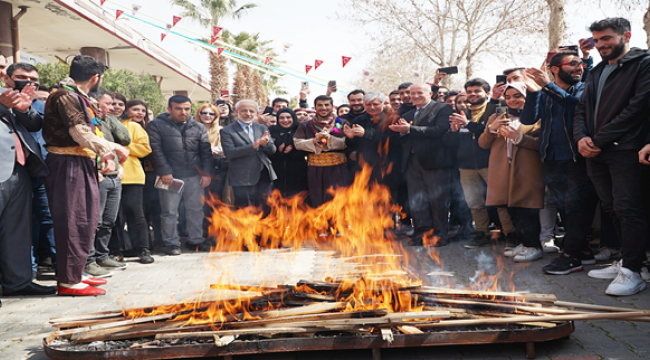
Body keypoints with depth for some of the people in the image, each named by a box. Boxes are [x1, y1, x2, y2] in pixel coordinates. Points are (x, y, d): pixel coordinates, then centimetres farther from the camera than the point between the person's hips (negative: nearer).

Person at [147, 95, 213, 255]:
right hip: (171, 176, -3)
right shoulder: (156, 126, 3)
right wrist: (164, 172, -13)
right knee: (170, 211, 0)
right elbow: (156, 150, -4)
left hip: (194, 176, 3)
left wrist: (207, 173, 0)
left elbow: (206, 152, 11)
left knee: (196, 209, 7)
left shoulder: (198, 128, 14)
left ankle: (195, 241, 18)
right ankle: (172, 244, 10)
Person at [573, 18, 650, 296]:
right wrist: (581, 138, -2)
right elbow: (582, 108, 19)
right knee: (613, 209, 11)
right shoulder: (596, 72, 21)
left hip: (624, 150, -7)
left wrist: (598, 140, -14)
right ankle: (625, 262, 20)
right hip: (596, 153, 7)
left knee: (627, 210, -8)